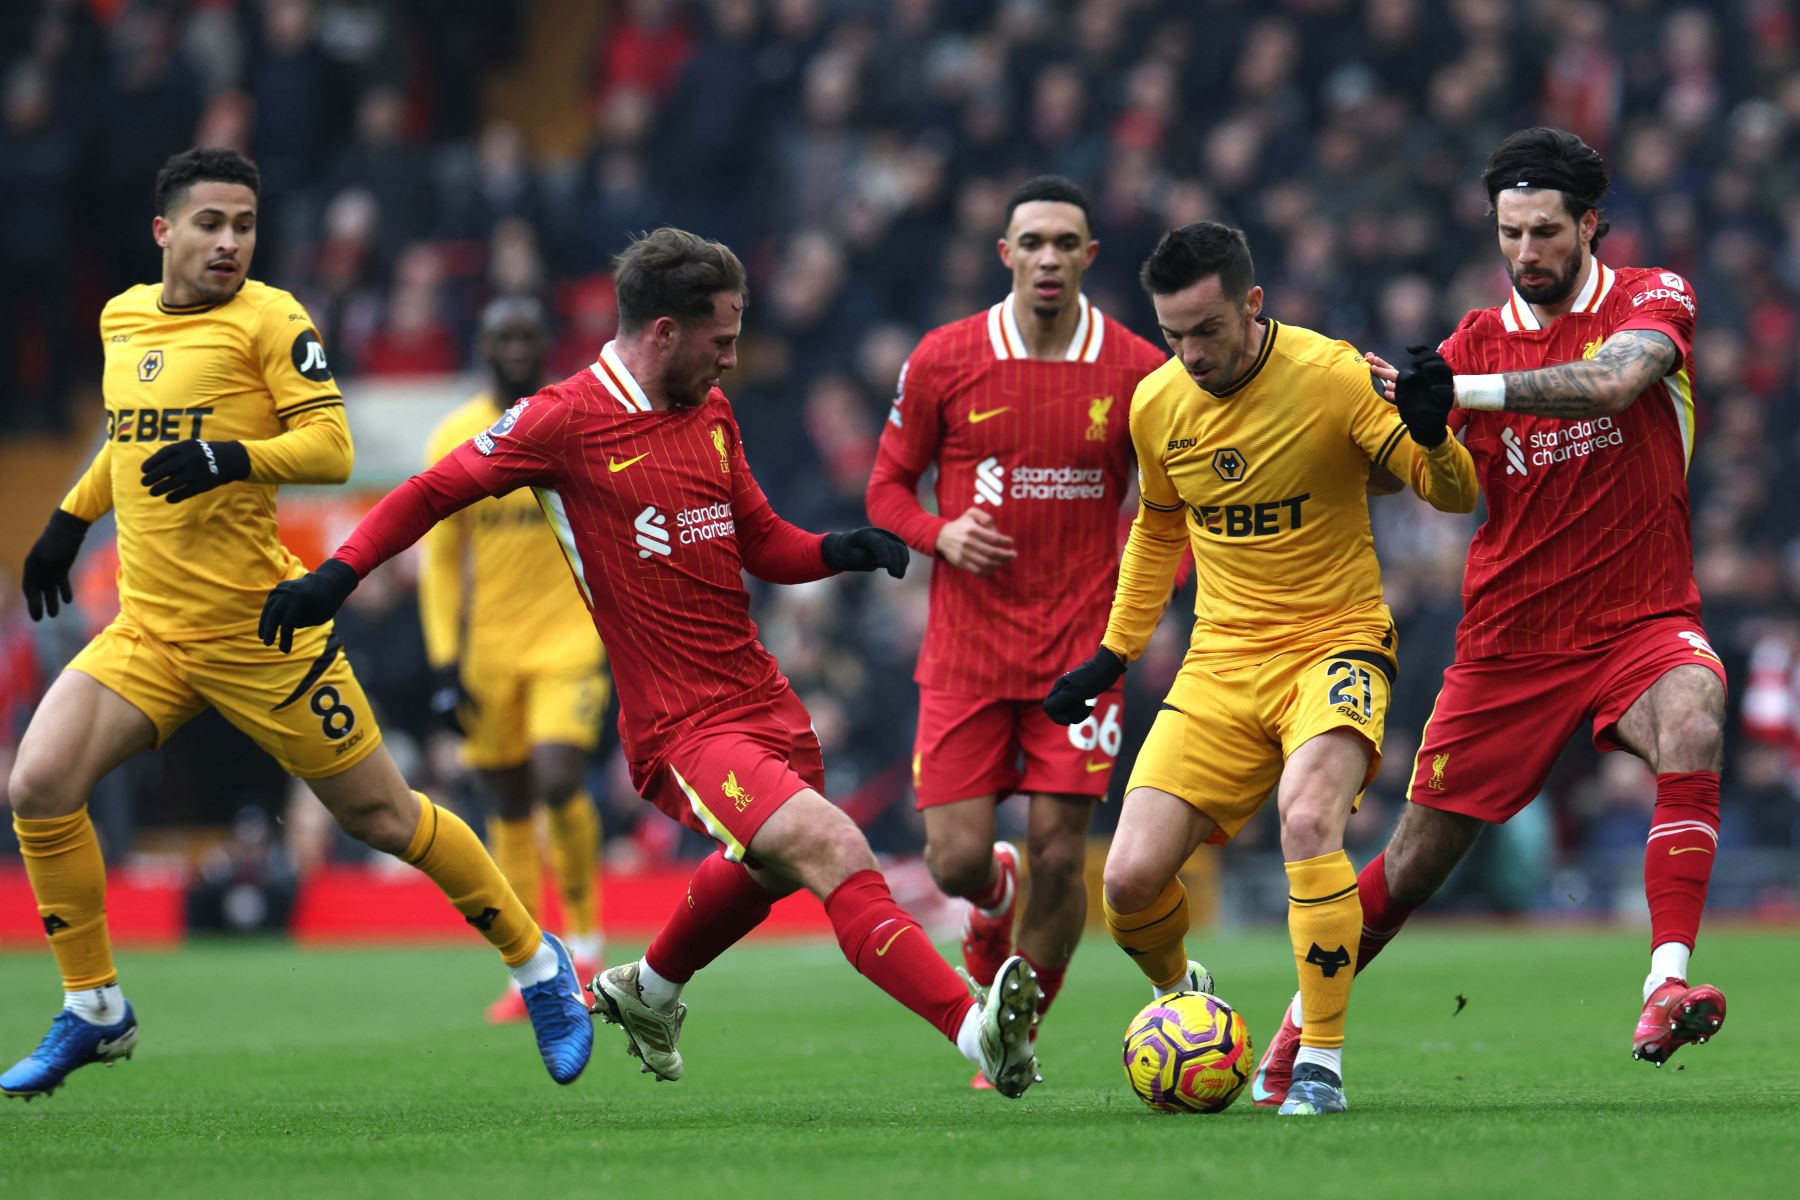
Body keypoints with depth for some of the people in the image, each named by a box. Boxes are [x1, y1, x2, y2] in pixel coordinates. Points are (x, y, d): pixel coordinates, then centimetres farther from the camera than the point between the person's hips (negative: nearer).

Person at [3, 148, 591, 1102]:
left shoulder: (268, 320, -9)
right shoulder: (122, 319, 10)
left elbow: (331, 447, -14)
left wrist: (230, 459, -29)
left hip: (259, 630, -5)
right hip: (147, 631, 5)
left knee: (381, 816, 2)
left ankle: (538, 967, 23)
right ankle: (93, 1014, 4)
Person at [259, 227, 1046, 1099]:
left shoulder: (711, 412, 11)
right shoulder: (566, 421, -10)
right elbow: (435, 492, 0)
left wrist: (837, 552, 0)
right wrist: (337, 574, -10)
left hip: (765, 701, 9)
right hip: (683, 729, -8)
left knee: (766, 872, 30)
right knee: (837, 854, -25)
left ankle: (646, 993, 58)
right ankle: (974, 1028, -35)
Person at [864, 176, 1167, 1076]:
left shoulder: (1136, 371, -2)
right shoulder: (944, 360, -2)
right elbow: (888, 486, 7)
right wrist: (941, 535, -12)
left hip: (1081, 648, 0)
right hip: (966, 647, 0)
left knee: (1058, 855, -6)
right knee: (955, 860, -6)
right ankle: (993, 898, 33)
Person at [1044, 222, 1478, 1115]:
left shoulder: (1333, 378, -13)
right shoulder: (1156, 405, 1)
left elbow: (1455, 496, -10)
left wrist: (1432, 438, -32)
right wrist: (1113, 655, 21)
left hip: (1334, 644, -4)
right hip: (1221, 662, 4)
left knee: (1306, 815, -34)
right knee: (1130, 881, -9)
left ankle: (1322, 1064, -21)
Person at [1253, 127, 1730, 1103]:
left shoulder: (1650, 298, -3)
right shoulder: (1478, 338, 5)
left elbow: (1616, 380, -25)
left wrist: (1467, 390, -32)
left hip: (1641, 622, -2)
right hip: (1508, 645, 2)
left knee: (1692, 725, -35)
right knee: (1417, 859, 4)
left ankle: (1666, 989, -39)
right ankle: (1303, 1022, 26)